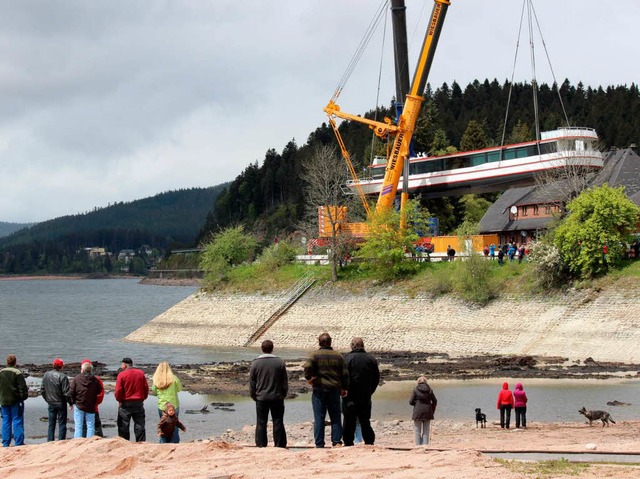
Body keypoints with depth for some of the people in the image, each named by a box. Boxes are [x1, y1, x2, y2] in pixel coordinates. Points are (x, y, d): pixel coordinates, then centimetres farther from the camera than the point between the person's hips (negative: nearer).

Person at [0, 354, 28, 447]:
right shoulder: (17, 373, -13)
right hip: (15, 401, -5)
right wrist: (23, 396, 0)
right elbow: (22, 387, -12)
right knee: (17, 421, 0)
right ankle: (19, 443, -2)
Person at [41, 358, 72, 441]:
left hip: (50, 404, 5)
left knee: (51, 424, 12)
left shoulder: (46, 375, 3)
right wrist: (70, 402, -5)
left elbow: (42, 390, 10)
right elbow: (66, 392, -16)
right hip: (61, 403, -5)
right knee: (62, 424, 2)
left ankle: (50, 441, 12)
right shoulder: (62, 376, -16)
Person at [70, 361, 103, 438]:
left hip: (78, 406, 0)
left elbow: (71, 393, -6)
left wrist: (73, 402, 8)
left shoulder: (76, 379, -8)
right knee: (90, 427, 7)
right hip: (91, 407, 0)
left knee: (78, 427, 4)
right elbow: (100, 391, 0)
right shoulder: (95, 380, -7)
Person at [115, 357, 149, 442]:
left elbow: (118, 390, -10)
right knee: (139, 425, 7)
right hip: (139, 403, 3)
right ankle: (141, 442, 5)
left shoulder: (121, 374, -9)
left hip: (126, 403, -3)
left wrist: (119, 400, 4)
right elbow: (146, 388, 5)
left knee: (123, 425, 5)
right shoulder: (141, 373, 4)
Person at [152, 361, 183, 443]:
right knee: (174, 426, 10)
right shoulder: (173, 378, -11)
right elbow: (179, 389, 1)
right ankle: (175, 442, 11)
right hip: (174, 405, -1)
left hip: (161, 407, 1)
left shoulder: (156, 380, -6)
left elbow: (154, 392, 5)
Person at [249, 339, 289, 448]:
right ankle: (280, 445, 6)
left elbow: (251, 383, 1)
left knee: (261, 423, 6)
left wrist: (254, 396, 14)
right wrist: (283, 395, 16)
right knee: (278, 423, 6)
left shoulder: (256, 363, -4)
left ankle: (260, 445, 6)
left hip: (261, 398, 0)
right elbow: (285, 382, 3)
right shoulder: (280, 362, -3)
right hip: (277, 398, 0)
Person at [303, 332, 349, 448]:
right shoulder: (338, 356, 6)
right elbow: (345, 374, 7)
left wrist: (309, 378, -6)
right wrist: (345, 388, 16)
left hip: (319, 390, -2)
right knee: (335, 418, 10)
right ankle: (337, 441, 3)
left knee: (319, 418, 2)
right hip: (334, 390, 2)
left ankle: (319, 444, 1)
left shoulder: (315, 355, -4)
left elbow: (307, 366, -22)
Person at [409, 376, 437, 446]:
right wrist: (432, 411, 14)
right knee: (426, 431, 9)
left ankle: (418, 445, 0)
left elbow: (411, 402, -7)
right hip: (427, 413, 3)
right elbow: (435, 401, 6)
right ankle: (425, 445, 4)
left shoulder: (415, 390, -5)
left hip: (418, 412, -3)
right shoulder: (430, 390, 4)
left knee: (417, 431, 5)